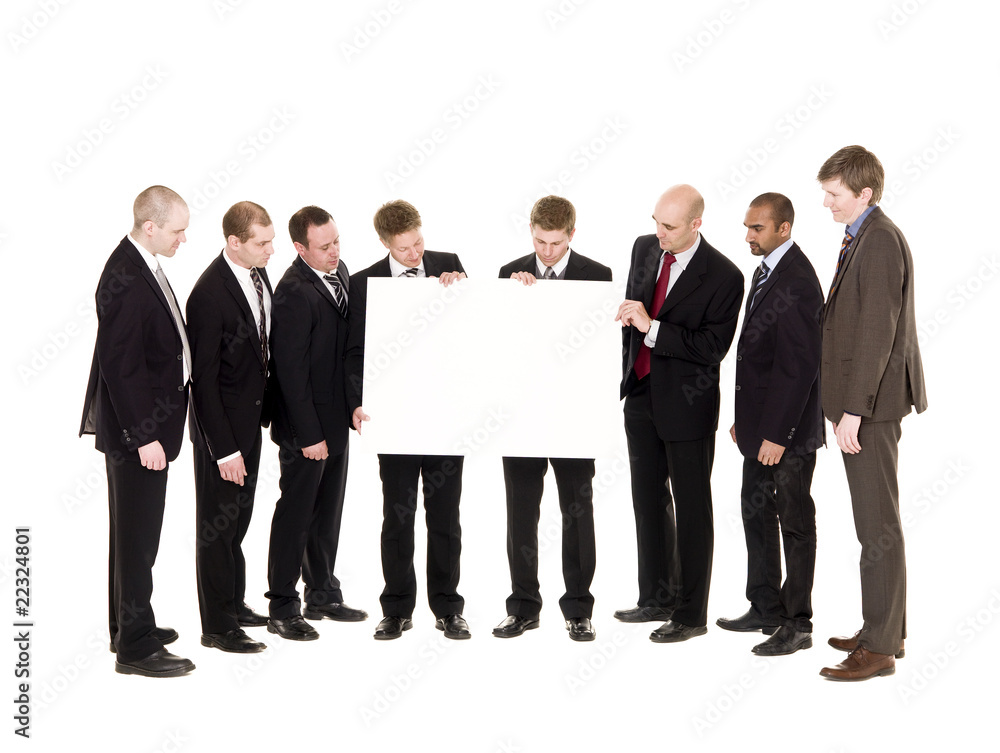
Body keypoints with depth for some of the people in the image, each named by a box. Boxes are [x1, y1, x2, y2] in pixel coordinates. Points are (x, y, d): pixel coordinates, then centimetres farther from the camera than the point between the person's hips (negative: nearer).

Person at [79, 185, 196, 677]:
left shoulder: (142, 265, 8)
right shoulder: (125, 279, -23)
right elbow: (120, 365, -24)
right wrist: (143, 436, -22)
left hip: (148, 420, 10)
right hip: (137, 428, -10)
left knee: (133, 531, 20)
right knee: (137, 535, -1)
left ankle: (128, 625, 33)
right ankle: (135, 646, 9)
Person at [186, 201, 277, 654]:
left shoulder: (258, 275, 1)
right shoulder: (210, 294, -24)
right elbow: (203, 378, -22)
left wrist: (265, 407, 10)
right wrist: (224, 448, -21)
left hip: (250, 417, 8)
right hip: (221, 423, -8)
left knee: (239, 517, 21)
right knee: (218, 524, 4)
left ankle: (234, 604, 37)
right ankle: (217, 626, 16)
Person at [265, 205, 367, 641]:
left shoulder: (340, 271, 5)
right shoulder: (294, 292, -20)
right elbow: (291, 369, -20)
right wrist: (309, 434, -19)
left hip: (336, 416, 8)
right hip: (306, 424, -8)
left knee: (328, 511, 17)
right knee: (296, 512, 2)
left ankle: (322, 596, 31)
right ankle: (282, 609, 13)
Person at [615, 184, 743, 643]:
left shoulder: (723, 276, -18)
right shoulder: (644, 248, 3)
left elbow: (712, 347, -21)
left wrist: (651, 327, -25)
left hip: (686, 403, -7)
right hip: (641, 395, 7)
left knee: (692, 509, 4)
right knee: (648, 501, 17)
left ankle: (691, 613, 14)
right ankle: (657, 597, 32)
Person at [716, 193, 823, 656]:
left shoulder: (797, 282, -19)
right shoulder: (766, 271, 13)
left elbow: (798, 367, -22)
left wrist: (776, 435, -22)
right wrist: (744, 418, 17)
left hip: (787, 432, -10)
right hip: (761, 426, 10)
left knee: (794, 523, 1)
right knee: (756, 514, 16)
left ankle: (796, 626, 11)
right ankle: (765, 610, 28)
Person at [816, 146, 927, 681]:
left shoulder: (880, 241, -16)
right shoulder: (865, 237, 16)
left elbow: (878, 332, -21)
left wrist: (854, 410, -23)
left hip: (871, 403, -10)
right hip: (862, 401, 10)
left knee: (878, 526, -5)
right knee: (875, 521, 15)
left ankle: (880, 648, 2)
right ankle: (885, 628, 25)